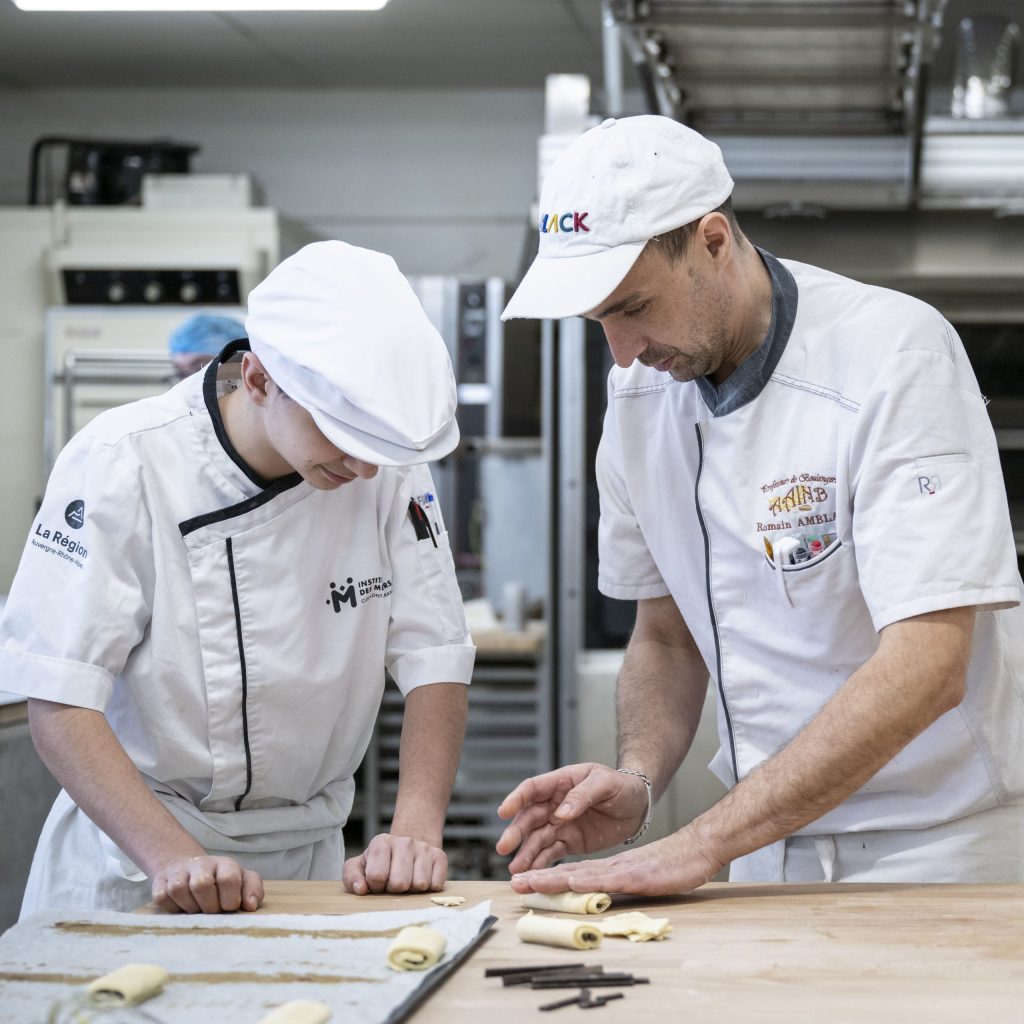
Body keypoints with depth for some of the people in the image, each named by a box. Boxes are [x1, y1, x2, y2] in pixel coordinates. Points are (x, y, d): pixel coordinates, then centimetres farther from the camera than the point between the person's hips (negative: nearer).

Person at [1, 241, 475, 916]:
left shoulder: (388, 466, -4)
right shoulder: (119, 465, -15)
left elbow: (436, 661, -2)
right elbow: (60, 706, -17)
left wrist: (416, 829, -18)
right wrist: (174, 858, -30)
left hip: (307, 862, 3)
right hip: (134, 859, -2)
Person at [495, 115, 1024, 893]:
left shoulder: (896, 354, -18)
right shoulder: (641, 395, 2)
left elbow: (924, 667, -26)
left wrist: (698, 847, -28)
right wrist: (639, 782, -9)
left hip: (936, 851, -5)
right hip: (771, 849, 5)